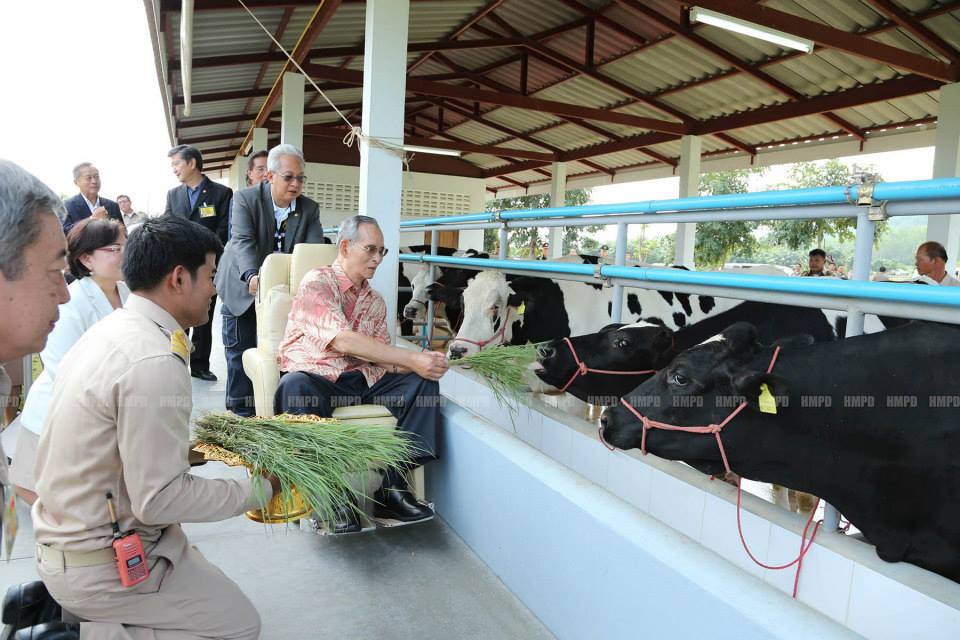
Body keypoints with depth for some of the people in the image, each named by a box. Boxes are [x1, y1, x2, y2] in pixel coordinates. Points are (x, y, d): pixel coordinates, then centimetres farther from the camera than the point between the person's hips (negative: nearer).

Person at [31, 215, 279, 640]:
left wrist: (187, 450, 7)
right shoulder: (155, 361, -27)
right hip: (98, 565, -9)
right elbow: (159, 500, -26)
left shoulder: (107, 330, 1)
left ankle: (55, 605, 18)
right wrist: (258, 489, -15)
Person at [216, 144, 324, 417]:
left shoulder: (310, 209, -7)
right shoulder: (246, 199, -15)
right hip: (243, 287, -2)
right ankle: (241, 412, 14)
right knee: (241, 352, 4)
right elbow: (243, 241, -27)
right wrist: (251, 276, -45)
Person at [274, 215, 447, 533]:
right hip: (314, 377, -6)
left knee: (423, 381, -12)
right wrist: (411, 358, -25)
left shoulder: (375, 301, 15)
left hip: (360, 380, 6)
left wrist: (422, 363, -15)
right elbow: (342, 341, -22)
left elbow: (384, 358, 8)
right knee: (295, 387, -39)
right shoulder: (317, 283, -7)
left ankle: (391, 486, -19)